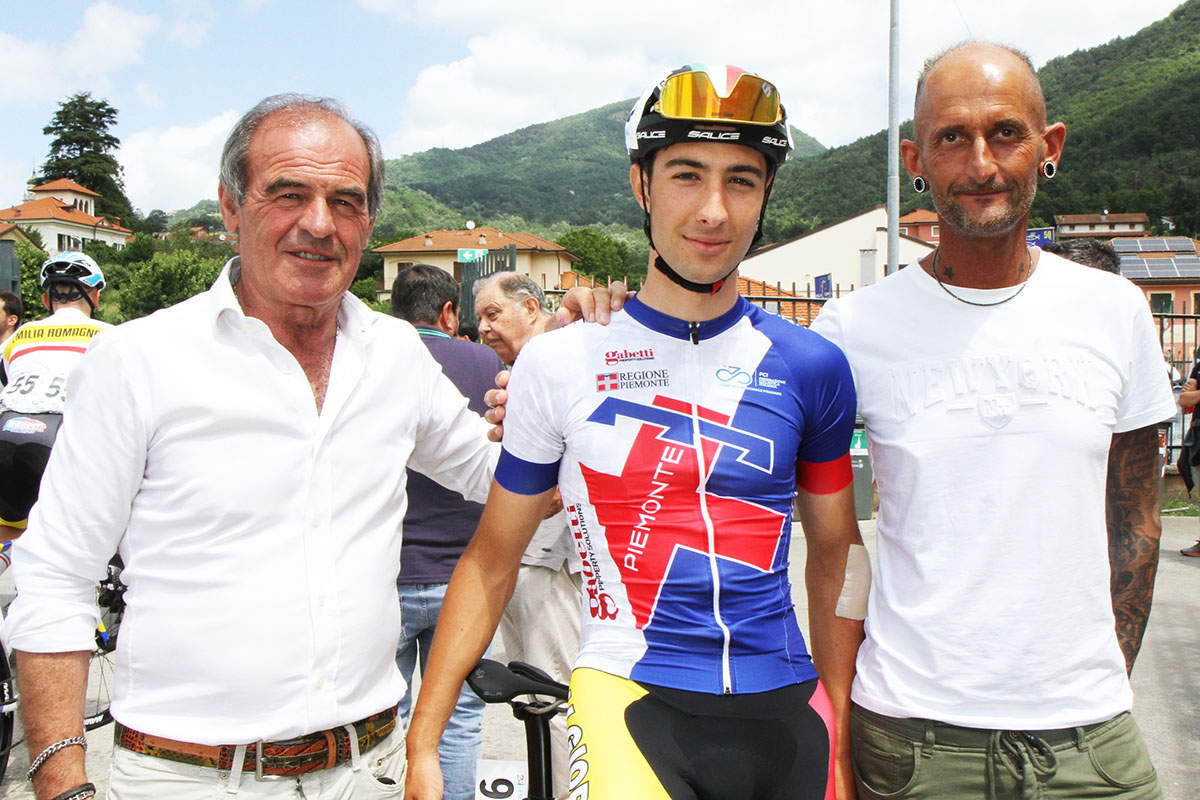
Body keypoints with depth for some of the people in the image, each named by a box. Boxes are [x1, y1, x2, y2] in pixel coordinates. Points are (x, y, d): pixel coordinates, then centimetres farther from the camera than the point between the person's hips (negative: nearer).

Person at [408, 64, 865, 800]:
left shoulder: (810, 367, 3)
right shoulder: (558, 363, -1)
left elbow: (835, 555, 12)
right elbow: (492, 560, 5)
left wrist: (840, 733, 13)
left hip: (783, 711, 3)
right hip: (628, 695, -2)